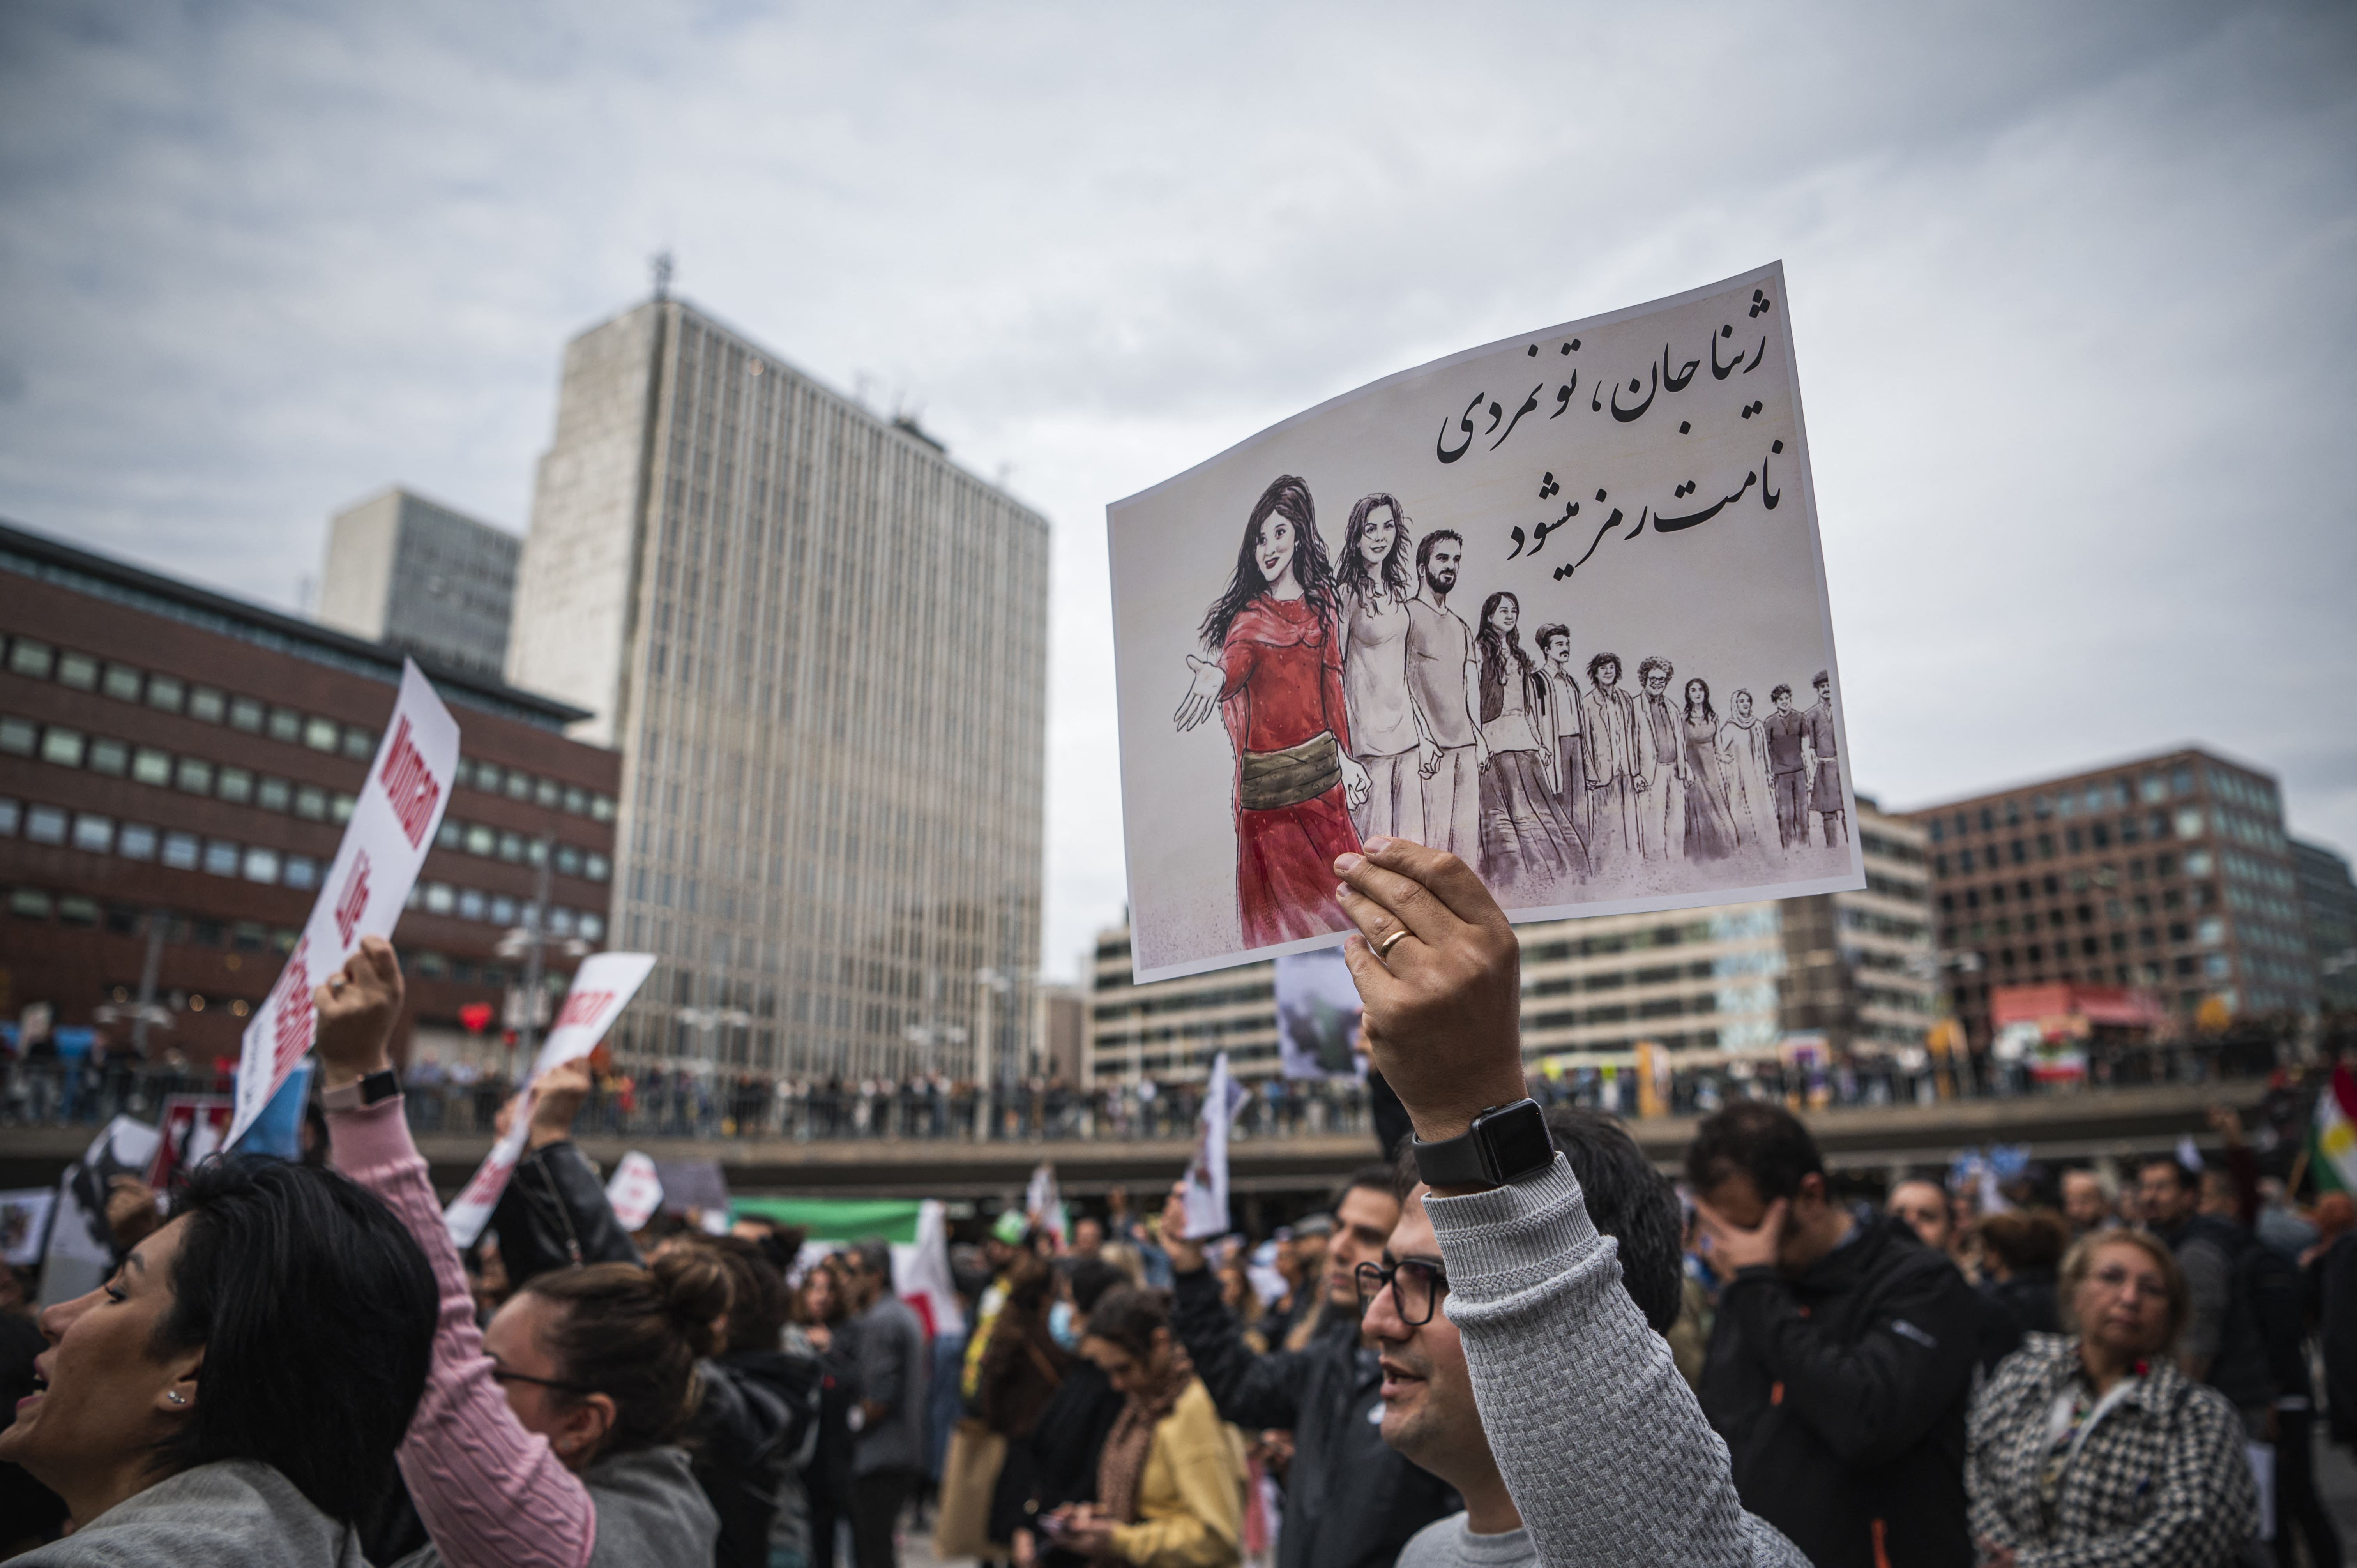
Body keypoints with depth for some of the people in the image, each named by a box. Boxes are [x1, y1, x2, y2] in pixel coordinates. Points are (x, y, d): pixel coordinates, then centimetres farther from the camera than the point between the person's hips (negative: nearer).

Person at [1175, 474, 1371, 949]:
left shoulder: (1320, 599, 8)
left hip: (1320, 763, 3)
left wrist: (1344, 755, 8)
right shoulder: (1248, 615, -2)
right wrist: (1217, 676, -49)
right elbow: (1238, 655, -25)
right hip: (1266, 774, -3)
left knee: (1335, 872, 7)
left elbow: (1331, 682, 11)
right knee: (1278, 883, 3)